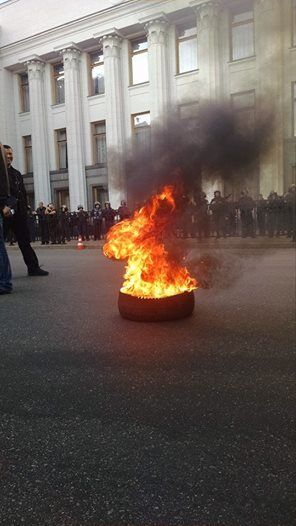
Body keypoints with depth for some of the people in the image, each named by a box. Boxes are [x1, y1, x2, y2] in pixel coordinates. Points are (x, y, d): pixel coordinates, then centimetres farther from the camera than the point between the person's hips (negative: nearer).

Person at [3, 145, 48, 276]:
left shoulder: (16, 173, 17)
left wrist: (24, 208, 7)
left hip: (18, 212, 5)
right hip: (5, 211, -5)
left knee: (25, 240, 6)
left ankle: (33, 267, 8)